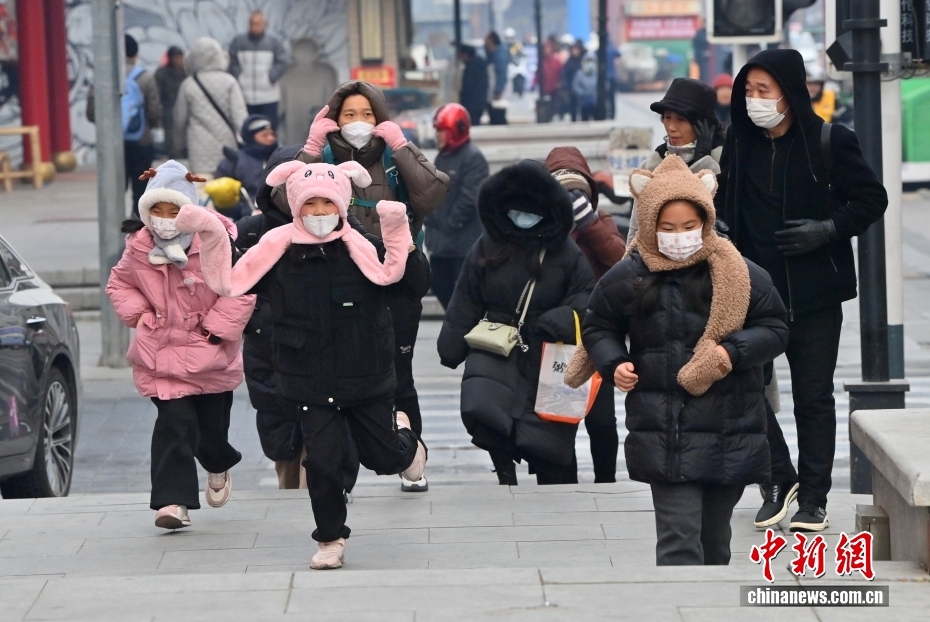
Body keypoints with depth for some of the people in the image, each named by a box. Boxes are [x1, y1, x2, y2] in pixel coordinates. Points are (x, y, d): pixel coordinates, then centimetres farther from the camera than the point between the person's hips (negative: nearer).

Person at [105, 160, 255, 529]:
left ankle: (219, 467, 48)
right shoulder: (139, 248, -6)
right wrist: (138, 313, -3)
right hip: (162, 353, 1)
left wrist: (217, 327, -13)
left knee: (212, 423, 13)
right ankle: (174, 501, -13)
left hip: (210, 352, -1)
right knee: (174, 423, -14)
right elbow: (119, 284, 13)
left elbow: (242, 290, -10)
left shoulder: (215, 242, -17)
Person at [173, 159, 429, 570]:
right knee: (324, 460, -6)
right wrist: (211, 238, -11)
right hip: (309, 385, 0)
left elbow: (417, 284, -14)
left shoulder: (363, 250, -9)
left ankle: (402, 437, 50)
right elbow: (227, 283, -2)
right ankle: (330, 540, 17)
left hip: (367, 380, 0)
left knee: (384, 456, 11)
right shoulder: (276, 252, -6)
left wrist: (400, 237, -25)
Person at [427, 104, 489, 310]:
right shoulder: (442, 156, 16)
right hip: (440, 242, 9)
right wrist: (431, 221, 7)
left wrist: (451, 225, -18)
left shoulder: (473, 158, -13)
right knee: (441, 286, 14)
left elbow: (469, 199, -19)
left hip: (463, 243, -9)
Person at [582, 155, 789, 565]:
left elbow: (775, 328, 2)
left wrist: (733, 351, -15)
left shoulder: (741, 275, -2)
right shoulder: (627, 279, -1)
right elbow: (598, 328, 13)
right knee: (678, 536, -11)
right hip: (664, 435, -2)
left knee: (714, 538, 15)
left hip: (730, 433, 2)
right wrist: (614, 364, -6)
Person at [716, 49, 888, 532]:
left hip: (814, 292, -3)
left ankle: (813, 498, 12)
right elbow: (726, 204, 15)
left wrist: (829, 229, -16)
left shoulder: (829, 143, -7)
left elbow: (872, 199, -1)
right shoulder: (740, 143, 4)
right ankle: (778, 479, 15)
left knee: (813, 396, 3)